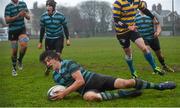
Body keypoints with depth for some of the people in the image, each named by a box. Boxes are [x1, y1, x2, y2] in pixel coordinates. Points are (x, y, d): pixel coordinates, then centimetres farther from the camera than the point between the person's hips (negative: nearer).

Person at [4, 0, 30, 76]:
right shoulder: (8, 7, -7)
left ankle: (20, 60, 5)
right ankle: (14, 68, 22)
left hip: (22, 29, 2)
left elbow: (28, 18, 4)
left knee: (24, 45, -23)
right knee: (14, 50, 3)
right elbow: (7, 20, -15)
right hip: (12, 31, -2)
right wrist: (17, 16, -27)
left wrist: (25, 14, -19)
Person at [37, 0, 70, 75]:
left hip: (59, 38, -2)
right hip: (49, 38, 2)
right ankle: (48, 68, 32)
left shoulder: (60, 16, -13)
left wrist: (67, 39, -1)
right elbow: (42, 30, 2)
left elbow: (65, 27, 0)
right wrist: (40, 42, 5)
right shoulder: (43, 17, -9)